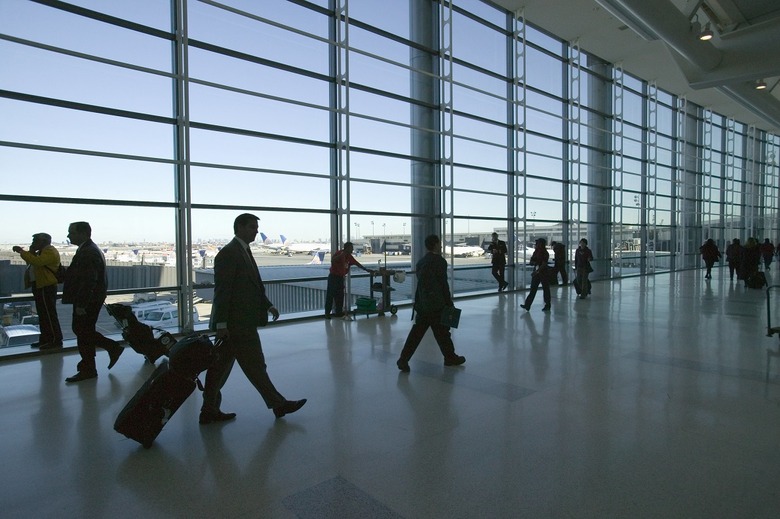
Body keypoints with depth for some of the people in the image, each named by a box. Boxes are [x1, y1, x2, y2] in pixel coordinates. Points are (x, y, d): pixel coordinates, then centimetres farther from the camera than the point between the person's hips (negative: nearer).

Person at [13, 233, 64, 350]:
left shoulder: (50, 252, -14)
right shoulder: (42, 251, 20)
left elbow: (36, 262, -29)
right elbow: (32, 262, 18)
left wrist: (22, 251, -22)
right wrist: (31, 251, 4)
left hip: (46, 287, -11)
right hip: (40, 286, 11)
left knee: (49, 315, -9)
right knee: (43, 315, 14)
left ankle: (56, 341, -6)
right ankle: (45, 339, 22)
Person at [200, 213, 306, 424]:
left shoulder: (244, 251, 15)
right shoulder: (228, 253, -14)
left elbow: (253, 286, 19)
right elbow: (222, 290, -18)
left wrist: (268, 305, 10)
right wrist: (221, 323, -19)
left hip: (239, 322, 9)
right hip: (236, 323, -9)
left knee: (221, 367, 14)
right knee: (255, 365, 2)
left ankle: (210, 411, 23)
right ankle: (278, 404, 13)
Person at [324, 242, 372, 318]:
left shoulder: (349, 256, 8)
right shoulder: (339, 253, -14)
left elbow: (357, 263, 17)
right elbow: (332, 260, -30)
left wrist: (366, 269, 19)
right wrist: (341, 255, -40)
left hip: (341, 277, 8)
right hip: (333, 277, -8)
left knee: (340, 296, 9)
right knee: (330, 295, -5)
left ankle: (338, 312, 16)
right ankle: (327, 313, 0)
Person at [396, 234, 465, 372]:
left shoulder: (421, 262, 9)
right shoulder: (439, 261, -12)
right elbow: (443, 285, -12)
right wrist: (449, 303, -3)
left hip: (421, 304, 6)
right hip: (436, 305, -6)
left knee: (417, 331, 7)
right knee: (442, 332, 9)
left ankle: (403, 359, 2)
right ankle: (450, 357, 25)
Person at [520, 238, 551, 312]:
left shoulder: (545, 253, -11)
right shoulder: (536, 252, 9)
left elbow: (544, 264, -19)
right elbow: (531, 262, 10)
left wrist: (537, 271, -27)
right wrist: (535, 262, -12)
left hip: (543, 273, -6)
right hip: (536, 273, 6)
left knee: (546, 289, 4)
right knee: (533, 289, 2)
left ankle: (547, 306, 15)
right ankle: (527, 305, -2)